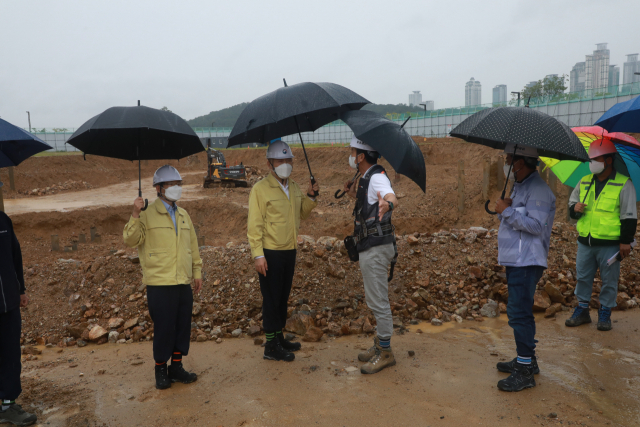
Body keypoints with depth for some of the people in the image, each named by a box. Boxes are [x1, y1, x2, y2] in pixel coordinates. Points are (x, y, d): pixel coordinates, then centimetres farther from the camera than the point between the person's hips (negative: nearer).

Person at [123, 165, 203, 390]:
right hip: (159, 283, -5)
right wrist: (135, 215, -25)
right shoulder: (147, 215, -3)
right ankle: (161, 369, 20)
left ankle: (177, 366, 25)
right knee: (163, 326, 1)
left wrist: (197, 272, 16)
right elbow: (130, 240, -13)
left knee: (183, 325, 10)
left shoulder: (184, 215, 14)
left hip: (184, 282, 6)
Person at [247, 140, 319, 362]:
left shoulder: (293, 187, 10)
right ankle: (271, 346, 12)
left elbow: (302, 213, 19)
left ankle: (280, 338, 30)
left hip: (289, 251, 7)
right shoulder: (260, 189, -12)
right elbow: (254, 224, -14)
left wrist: (310, 196, 2)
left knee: (283, 297, 16)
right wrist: (258, 254, -19)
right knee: (271, 299, 1)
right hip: (270, 252, -7)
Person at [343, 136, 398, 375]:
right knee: (375, 300, 18)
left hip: (376, 248, -11)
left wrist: (387, 204, -59)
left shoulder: (377, 177, -16)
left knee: (378, 301, -3)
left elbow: (393, 198, -38)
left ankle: (385, 353, 8)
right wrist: (354, 195, 27)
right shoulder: (366, 179, 15)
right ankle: (379, 345, 31)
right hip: (368, 248, 11)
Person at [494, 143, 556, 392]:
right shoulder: (520, 187, 17)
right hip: (516, 260, 11)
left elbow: (535, 225, -24)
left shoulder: (537, 190, -16)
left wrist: (507, 211, -19)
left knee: (519, 313, -8)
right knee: (520, 311, 19)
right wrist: (505, 209, 4)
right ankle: (526, 359, 32)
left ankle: (525, 372, 0)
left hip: (526, 263, -11)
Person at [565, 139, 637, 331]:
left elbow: (629, 215, -5)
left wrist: (626, 241, -10)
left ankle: (604, 315, 20)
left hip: (610, 243, -4)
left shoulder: (624, 184, -5)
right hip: (585, 241, 5)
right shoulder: (584, 182, 9)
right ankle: (582, 311, 23)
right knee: (582, 277, 10)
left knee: (609, 280, 6)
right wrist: (574, 208, -6)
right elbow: (572, 202, 19)